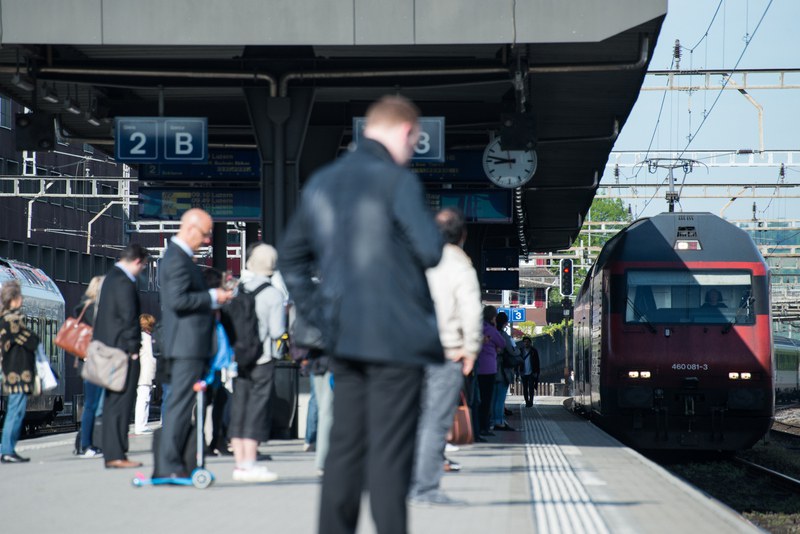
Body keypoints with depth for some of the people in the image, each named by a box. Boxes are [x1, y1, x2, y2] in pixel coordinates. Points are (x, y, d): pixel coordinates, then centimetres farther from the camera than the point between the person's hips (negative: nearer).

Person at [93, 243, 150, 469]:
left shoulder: (111, 278, 16)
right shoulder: (124, 283, -15)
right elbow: (129, 319, -19)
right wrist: (133, 350, -13)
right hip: (122, 350, -10)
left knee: (112, 403, 12)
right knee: (121, 404, -8)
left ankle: (110, 454, 14)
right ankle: (116, 455, -8)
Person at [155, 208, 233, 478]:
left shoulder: (178, 256, 19)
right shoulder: (177, 259, -14)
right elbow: (178, 300, -23)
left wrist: (215, 295, 15)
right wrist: (212, 297, -15)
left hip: (188, 342, 11)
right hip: (187, 343, -11)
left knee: (180, 403, 12)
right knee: (181, 402, -10)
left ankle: (168, 462, 15)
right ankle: (168, 465, -9)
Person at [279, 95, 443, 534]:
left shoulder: (320, 183, 12)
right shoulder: (397, 180, -10)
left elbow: (290, 256, 18)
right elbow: (430, 250, -16)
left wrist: (317, 313, 15)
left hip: (343, 337, 6)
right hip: (396, 334, -6)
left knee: (345, 448, 11)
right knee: (390, 454, -4)